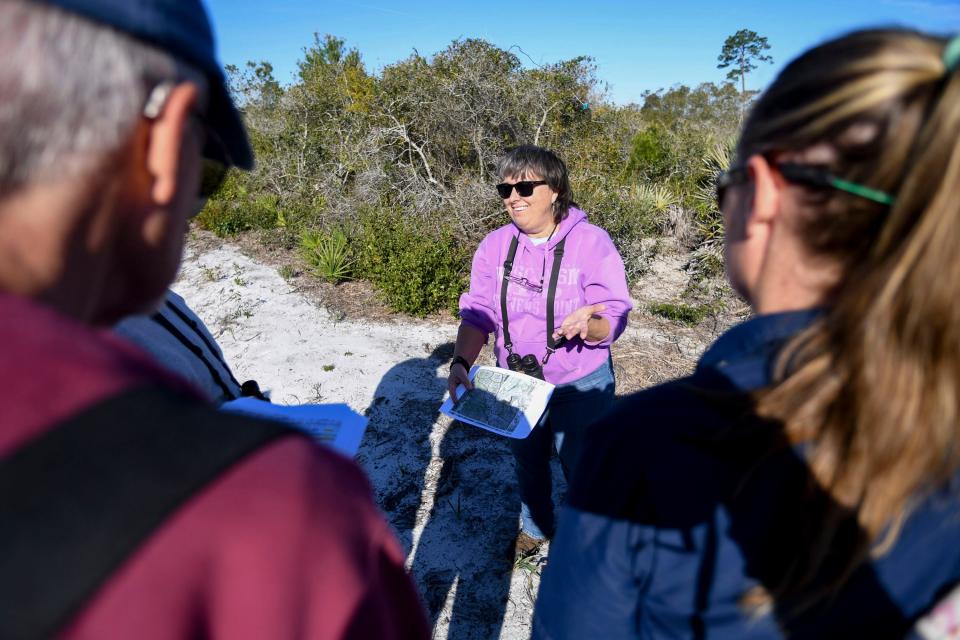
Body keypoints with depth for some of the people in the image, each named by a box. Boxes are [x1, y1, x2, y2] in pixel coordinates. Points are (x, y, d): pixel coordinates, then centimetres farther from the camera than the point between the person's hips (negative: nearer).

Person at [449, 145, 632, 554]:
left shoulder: (591, 242, -17)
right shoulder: (495, 245, -7)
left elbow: (614, 319, -19)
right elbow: (478, 312, -8)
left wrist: (587, 325, -42)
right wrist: (461, 362, -24)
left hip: (580, 386, -3)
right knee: (528, 464, 25)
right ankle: (535, 526, 55)